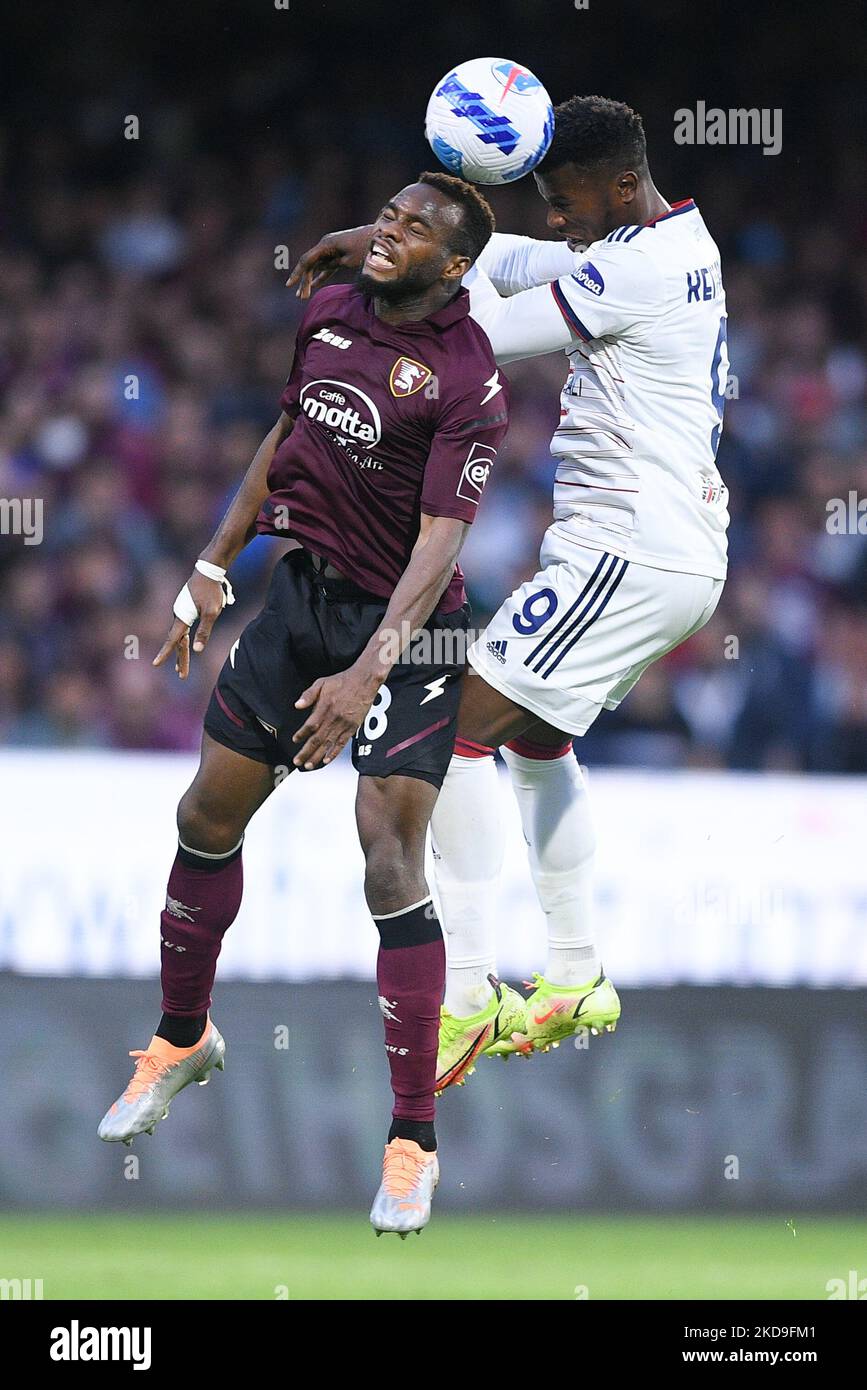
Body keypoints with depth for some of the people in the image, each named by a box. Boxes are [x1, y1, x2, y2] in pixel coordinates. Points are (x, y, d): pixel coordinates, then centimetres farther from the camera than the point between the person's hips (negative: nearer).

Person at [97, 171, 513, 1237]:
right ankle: (182, 1038, 37)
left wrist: (367, 673, -34)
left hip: (406, 626, -7)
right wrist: (213, 567, 18)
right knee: (208, 816, 11)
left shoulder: (467, 381, -19)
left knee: (391, 858, -15)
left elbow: (439, 541, -25)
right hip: (302, 589, 7)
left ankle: (412, 1144, -9)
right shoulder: (329, 312, 2)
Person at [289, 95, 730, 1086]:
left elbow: (485, 333, -14)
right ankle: (576, 983, 29)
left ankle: (465, 999, -15)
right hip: (681, 554, 11)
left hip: (626, 557, -11)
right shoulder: (679, 244, 12)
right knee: (535, 738, 26)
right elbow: (514, 261, 19)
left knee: (460, 732, -11)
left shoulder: (635, 269, -19)